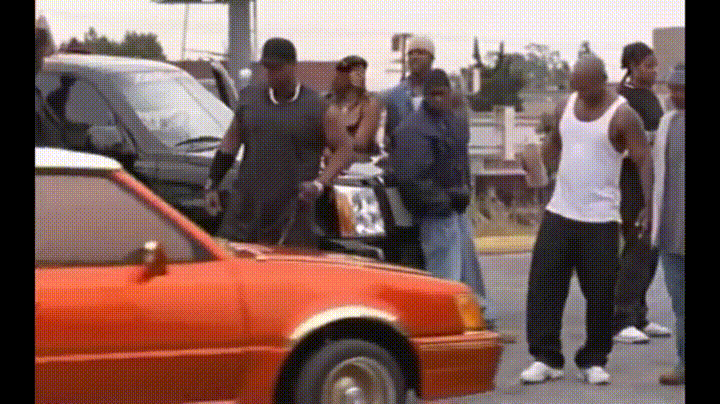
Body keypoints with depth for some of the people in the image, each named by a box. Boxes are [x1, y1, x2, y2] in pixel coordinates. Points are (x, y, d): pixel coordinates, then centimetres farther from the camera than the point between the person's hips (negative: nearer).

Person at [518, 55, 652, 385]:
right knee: (543, 284, -1)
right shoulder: (565, 107, 6)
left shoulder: (623, 115, -10)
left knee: (600, 294, 0)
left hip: (600, 220, -4)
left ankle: (593, 361, 13)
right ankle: (545, 358, 5)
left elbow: (644, 162, -13)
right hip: (559, 213, 5)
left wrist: (651, 207, -22)